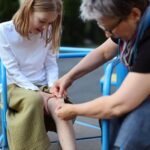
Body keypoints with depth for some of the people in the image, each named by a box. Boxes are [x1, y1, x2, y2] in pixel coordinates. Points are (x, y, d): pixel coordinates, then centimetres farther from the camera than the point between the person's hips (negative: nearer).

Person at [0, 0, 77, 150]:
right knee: (34, 99, -38)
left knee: (59, 105, -31)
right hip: (15, 87, -3)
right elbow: (12, 71, -12)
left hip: (43, 86, 3)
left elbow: (51, 64, 5)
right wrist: (37, 92, -21)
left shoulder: (48, 32, 3)